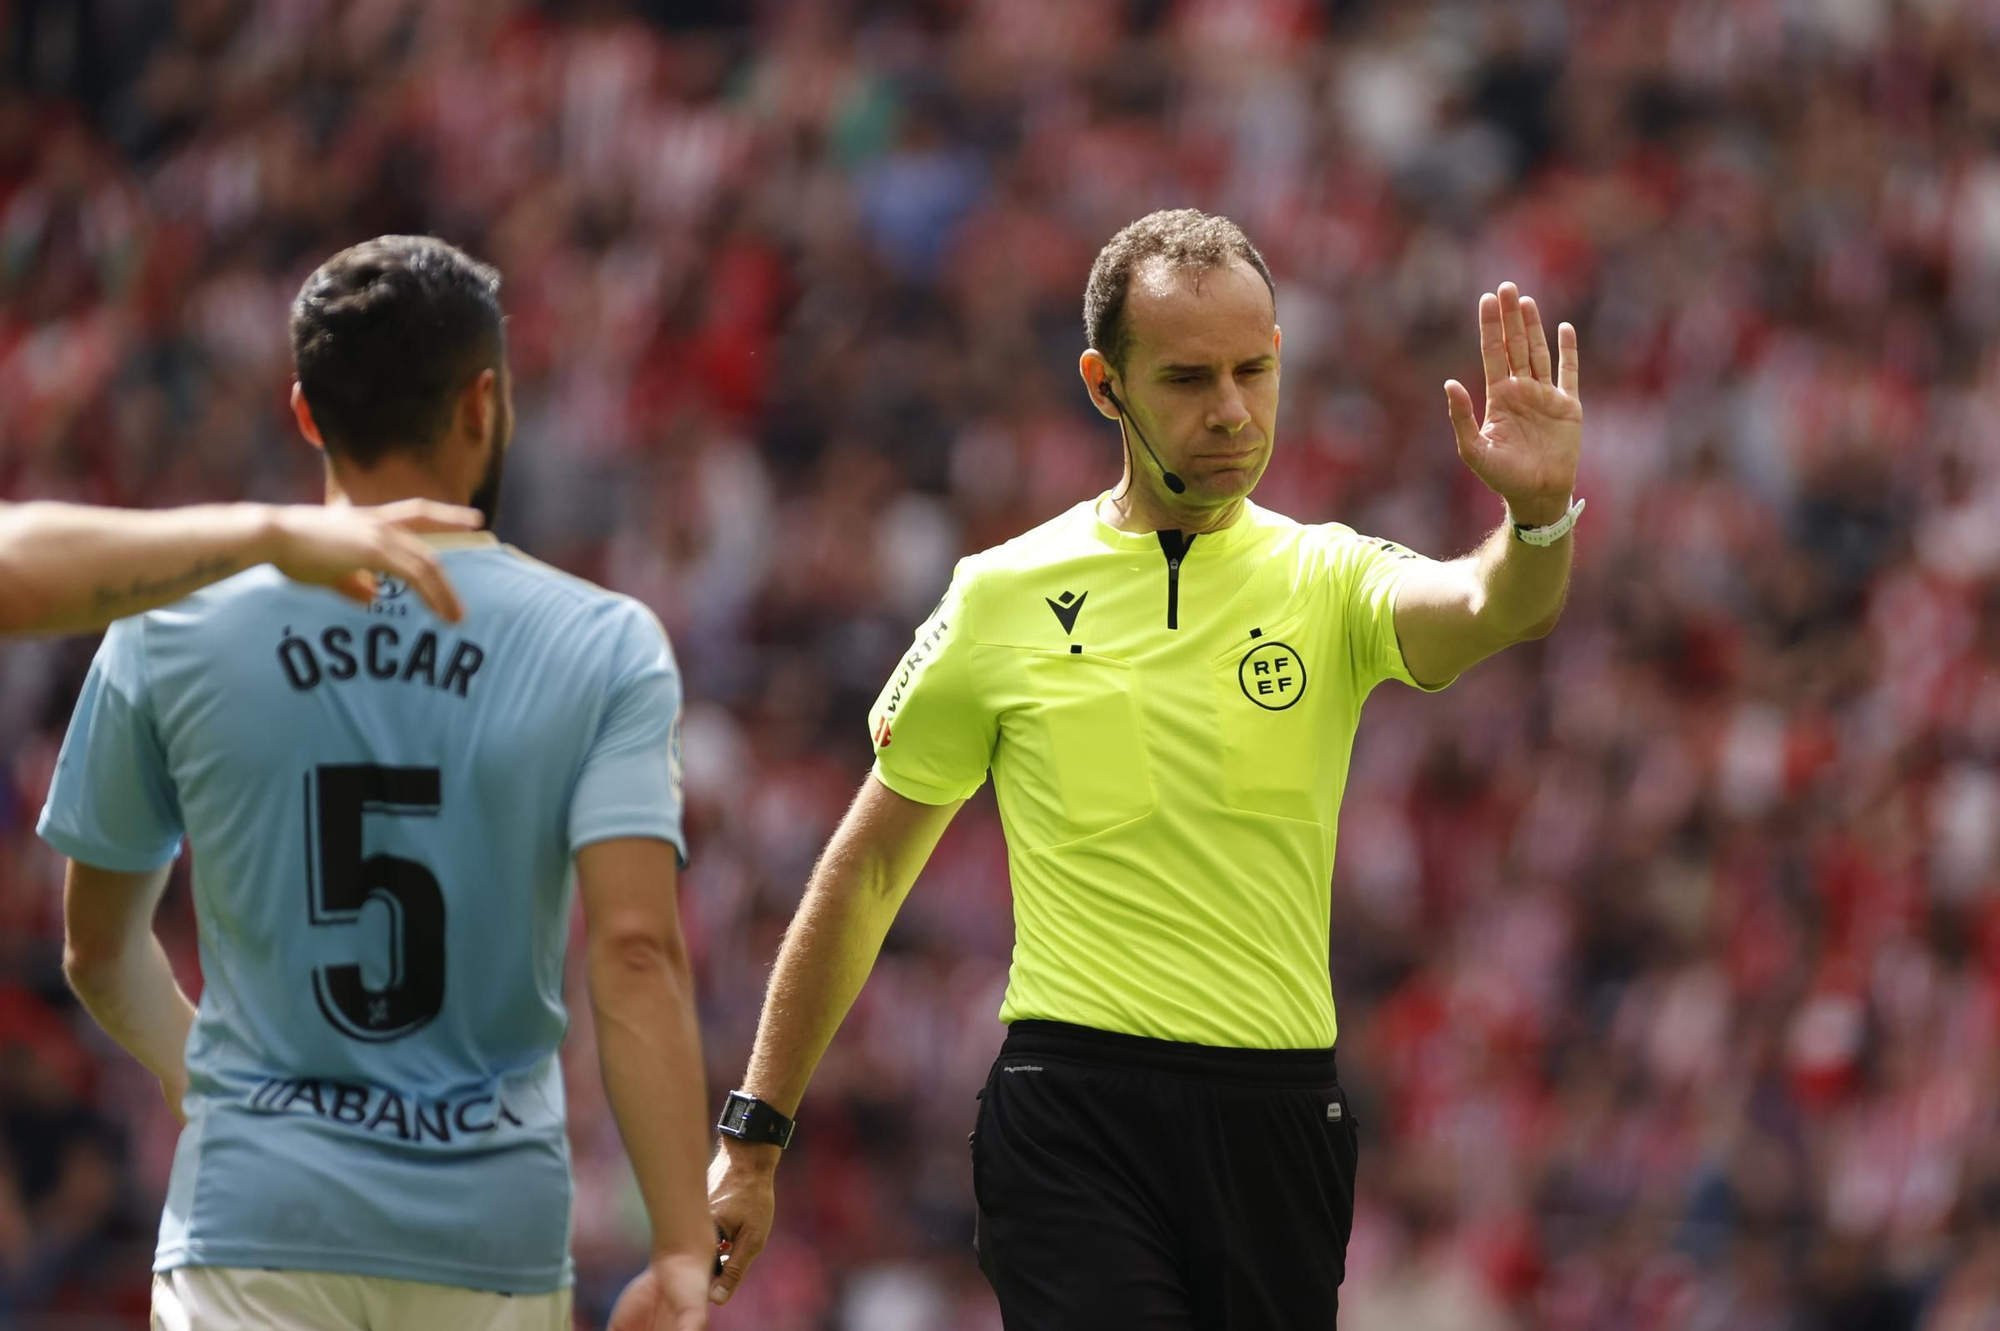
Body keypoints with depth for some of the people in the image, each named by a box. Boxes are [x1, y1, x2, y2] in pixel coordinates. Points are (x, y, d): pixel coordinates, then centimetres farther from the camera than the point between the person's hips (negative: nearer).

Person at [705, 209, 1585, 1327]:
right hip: (1076, 1118, -2)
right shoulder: (1003, 599, 3)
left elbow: (1499, 608, -17)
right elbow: (865, 875, 10)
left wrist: (1538, 512, -40)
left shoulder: (1327, 581, 6)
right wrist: (753, 1137, 9)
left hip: (1281, 1116, 2)